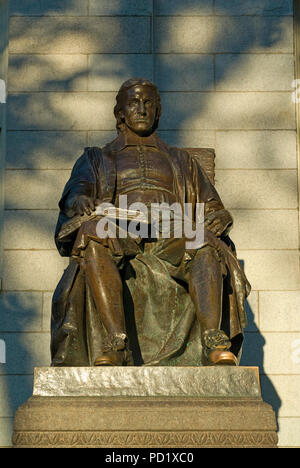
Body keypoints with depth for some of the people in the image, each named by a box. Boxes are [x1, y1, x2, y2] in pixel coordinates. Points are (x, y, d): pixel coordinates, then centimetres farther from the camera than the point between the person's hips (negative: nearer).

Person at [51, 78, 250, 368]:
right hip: (120, 243, -1)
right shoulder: (98, 159, 29)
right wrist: (80, 202, -19)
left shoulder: (181, 161, 32)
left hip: (170, 244, 1)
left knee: (206, 245, -34)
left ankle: (215, 342, -50)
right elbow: (76, 192, 7)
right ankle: (114, 343, -49)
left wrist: (217, 217, -4)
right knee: (92, 234, -37)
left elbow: (212, 208, 23)